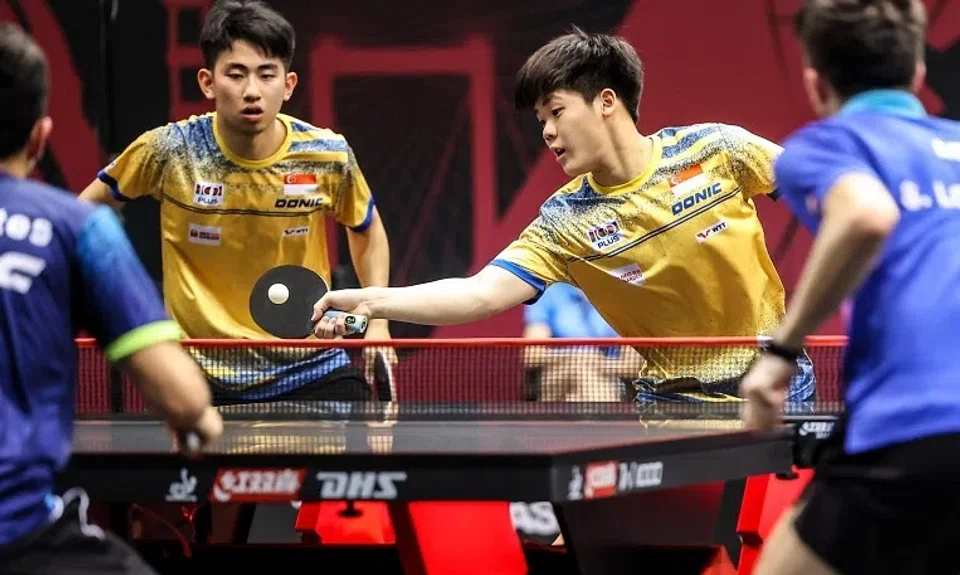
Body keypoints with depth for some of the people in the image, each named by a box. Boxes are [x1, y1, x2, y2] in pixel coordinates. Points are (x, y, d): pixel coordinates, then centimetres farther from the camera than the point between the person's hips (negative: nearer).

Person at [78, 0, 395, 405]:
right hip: (202, 377, -1)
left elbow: (367, 230, 13)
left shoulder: (327, 156, -9)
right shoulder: (170, 151, -13)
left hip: (311, 369, 1)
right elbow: (90, 206, 7)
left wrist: (377, 320, 5)